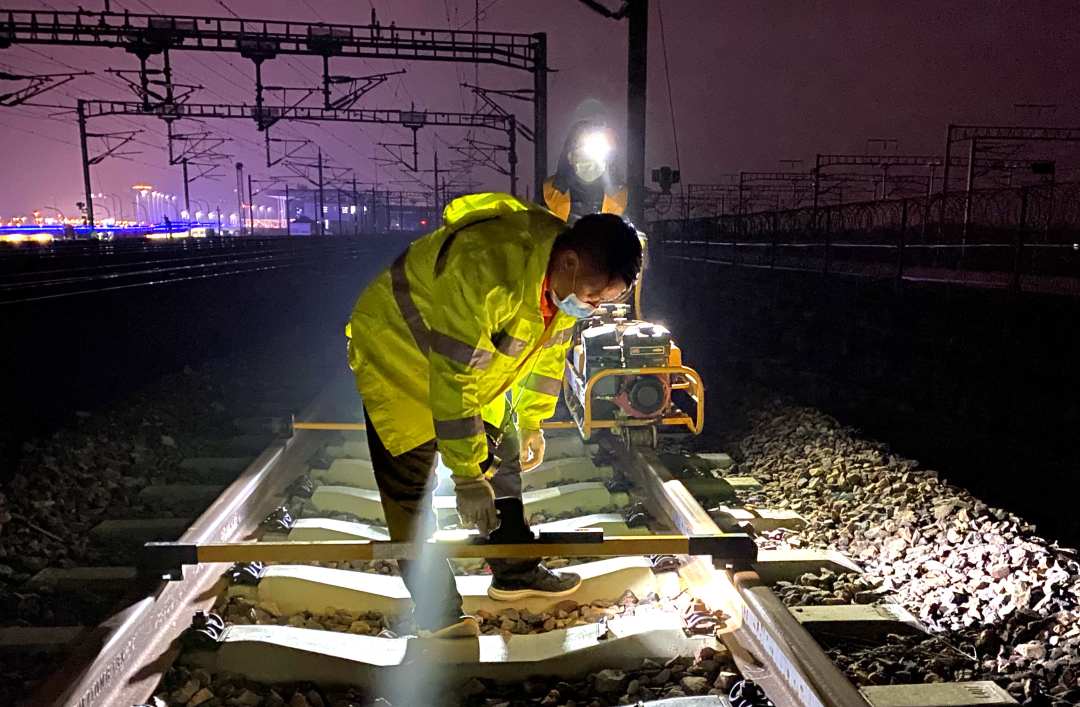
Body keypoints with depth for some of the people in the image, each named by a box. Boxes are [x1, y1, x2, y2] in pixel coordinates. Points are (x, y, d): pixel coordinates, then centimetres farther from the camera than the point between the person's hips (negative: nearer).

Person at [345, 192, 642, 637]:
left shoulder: (567, 277, -13)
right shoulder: (488, 270, -41)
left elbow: (548, 351, 4)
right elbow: (452, 379, -37)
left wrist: (531, 423, 9)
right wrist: (466, 476, -31)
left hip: (474, 362, 8)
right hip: (399, 358, -7)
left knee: (504, 459, 12)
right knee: (411, 489, -8)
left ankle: (516, 573, 29)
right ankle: (439, 617, 4)